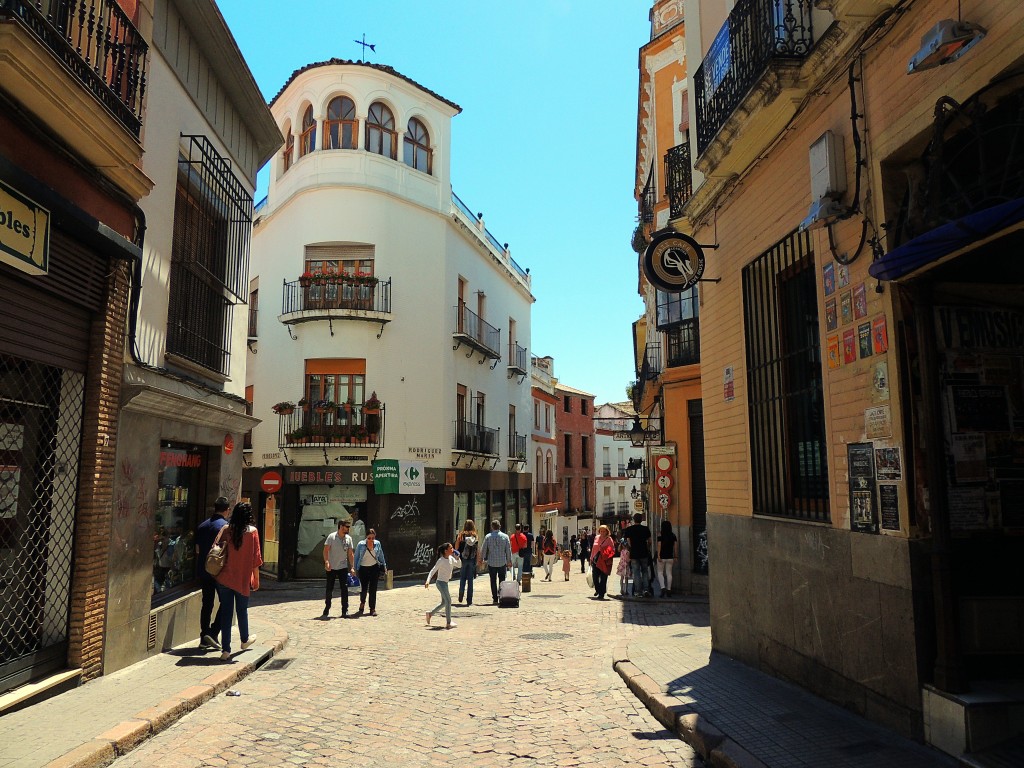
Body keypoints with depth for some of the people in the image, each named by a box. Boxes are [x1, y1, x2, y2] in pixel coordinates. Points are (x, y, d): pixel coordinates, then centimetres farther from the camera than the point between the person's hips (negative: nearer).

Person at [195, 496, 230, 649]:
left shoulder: (202, 525, 7)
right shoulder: (226, 526, -13)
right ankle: (212, 633, -5)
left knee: (206, 603, 12)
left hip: (203, 571, 6)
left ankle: (204, 638, 15)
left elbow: (197, 549, 13)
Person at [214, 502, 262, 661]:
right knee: (242, 610, 16)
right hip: (243, 579, -2)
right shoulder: (252, 531, -8)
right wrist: (256, 579, 1)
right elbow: (256, 558, -7)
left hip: (224, 578, 2)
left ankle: (226, 650, 5)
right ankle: (245, 640, 36)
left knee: (225, 612, 5)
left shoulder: (226, 529, -1)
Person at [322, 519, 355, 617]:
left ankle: (345, 611, -2)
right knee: (329, 589, 7)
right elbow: (325, 550, -11)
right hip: (331, 567, -2)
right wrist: (326, 562, -25)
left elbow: (350, 554, 6)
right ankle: (327, 607, 28)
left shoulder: (349, 538, 2)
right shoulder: (331, 537, -9)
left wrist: (352, 567, 0)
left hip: (343, 567, 2)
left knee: (344, 589, -5)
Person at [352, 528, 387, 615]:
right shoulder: (360, 545, -7)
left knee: (373, 589, -1)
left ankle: (372, 609, 7)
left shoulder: (377, 544, 0)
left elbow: (381, 556, 14)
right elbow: (356, 557, 2)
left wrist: (384, 566, 19)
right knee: (364, 588, -2)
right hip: (363, 569, -1)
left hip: (374, 568, 2)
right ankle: (362, 603, 30)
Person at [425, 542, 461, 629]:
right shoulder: (441, 560, -17)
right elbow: (433, 571, -19)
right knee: (448, 601, -11)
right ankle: (448, 623, -8)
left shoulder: (451, 558, 5)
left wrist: (457, 557, -4)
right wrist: (428, 581, -31)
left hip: (445, 583, 9)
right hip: (441, 582, -9)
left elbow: (459, 565, 15)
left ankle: (430, 614, 33)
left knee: (444, 602, 17)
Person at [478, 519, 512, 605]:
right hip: (502, 562, 0)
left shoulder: (488, 537, -3)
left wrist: (481, 559, 13)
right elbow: (509, 550, 1)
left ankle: (495, 599, 6)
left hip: (491, 563, 0)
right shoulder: (505, 536, -2)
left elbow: (483, 549, 1)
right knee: (502, 581, 8)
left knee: (493, 581, 7)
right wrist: (509, 561, 10)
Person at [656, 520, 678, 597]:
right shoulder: (673, 535, 3)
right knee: (669, 573, 7)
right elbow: (674, 547, 5)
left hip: (662, 556, -3)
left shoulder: (660, 535, -7)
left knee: (660, 572, 7)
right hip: (670, 557, 3)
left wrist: (658, 556, -10)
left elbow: (659, 546, -11)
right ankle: (669, 590, 7)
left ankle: (663, 587, -10)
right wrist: (675, 557, 11)